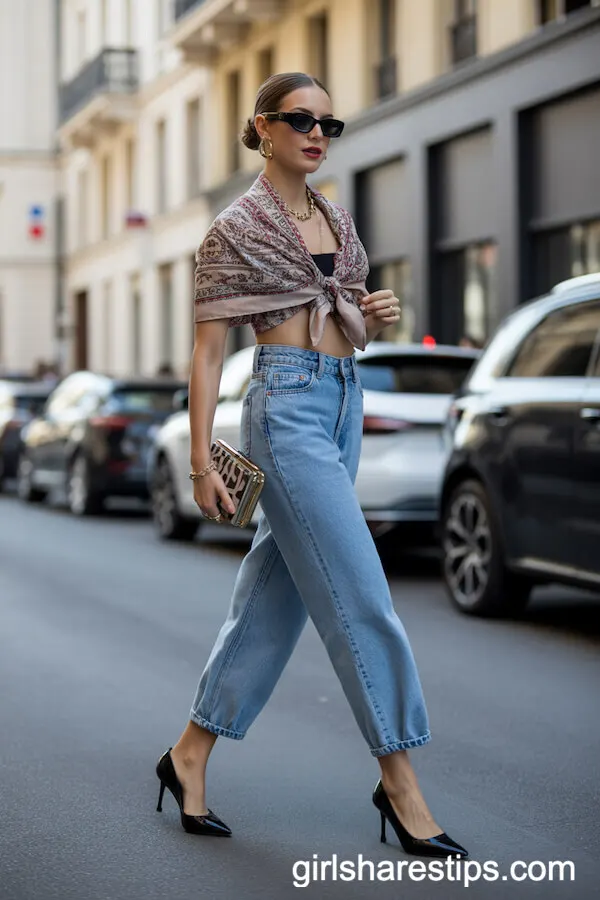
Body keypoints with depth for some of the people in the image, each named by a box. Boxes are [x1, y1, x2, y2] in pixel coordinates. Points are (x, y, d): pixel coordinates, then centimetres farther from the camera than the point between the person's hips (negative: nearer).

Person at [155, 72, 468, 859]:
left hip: (345, 406, 8)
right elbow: (207, 351, -6)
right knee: (359, 596, -9)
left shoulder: (339, 221, 16)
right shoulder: (236, 228, -4)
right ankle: (399, 783, -2)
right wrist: (201, 460, -11)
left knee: (275, 594, 9)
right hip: (288, 405, -8)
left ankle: (192, 754, 19)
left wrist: (374, 318, 1)